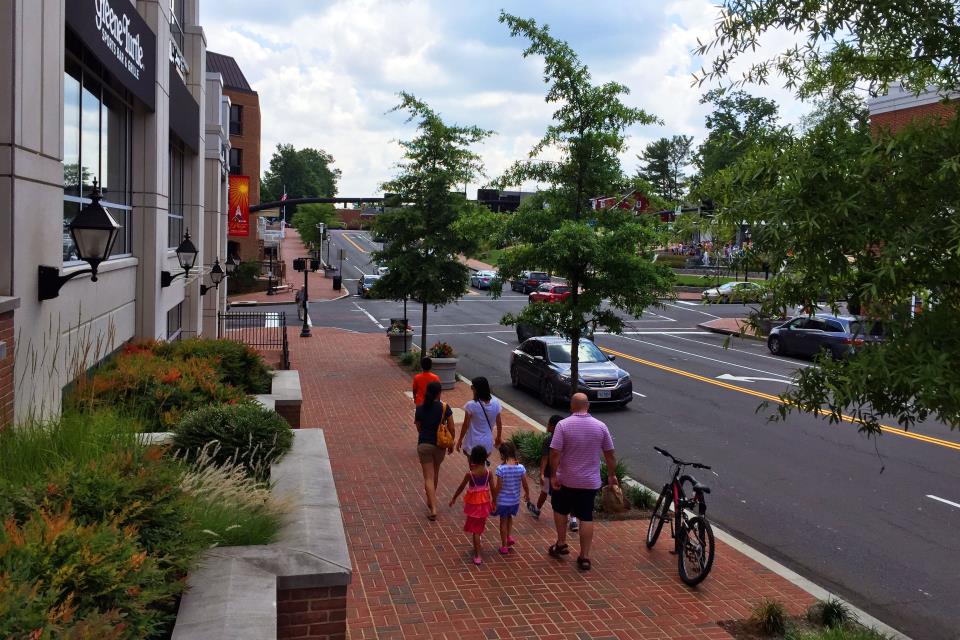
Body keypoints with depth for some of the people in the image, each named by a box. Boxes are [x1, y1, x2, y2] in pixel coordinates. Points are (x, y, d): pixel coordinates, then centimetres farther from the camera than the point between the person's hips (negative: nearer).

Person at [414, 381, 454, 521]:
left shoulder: (420, 409, -6)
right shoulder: (445, 407, -9)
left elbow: (419, 428, 3)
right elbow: (451, 428, -5)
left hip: (424, 445, -1)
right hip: (440, 445, 1)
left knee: (428, 477, 2)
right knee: (435, 473, 24)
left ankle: (433, 508, -8)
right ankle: (431, 501, 39)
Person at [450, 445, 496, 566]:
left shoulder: (470, 474, -21)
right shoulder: (488, 472, -12)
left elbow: (461, 487, -9)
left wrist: (454, 498, 7)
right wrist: (494, 502, 11)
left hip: (473, 503, -4)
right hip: (485, 502, 4)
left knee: (475, 530, 5)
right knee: (479, 527, 25)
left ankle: (477, 556, 6)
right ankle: (477, 546, 47)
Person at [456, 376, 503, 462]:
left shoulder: (471, 405, -21)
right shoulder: (495, 403, -8)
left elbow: (466, 425, -12)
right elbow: (499, 423, 3)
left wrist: (460, 440, 2)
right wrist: (498, 437, 19)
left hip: (473, 443, -3)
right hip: (487, 442, 3)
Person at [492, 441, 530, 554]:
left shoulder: (501, 469, -22)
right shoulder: (521, 468, -12)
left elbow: (498, 487, -18)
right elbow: (525, 485, -4)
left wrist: (494, 499, -4)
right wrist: (527, 494, 15)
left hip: (503, 501, -3)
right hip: (515, 500, 3)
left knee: (503, 521, 15)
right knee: (509, 517, 32)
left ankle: (504, 546, 23)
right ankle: (509, 536, 26)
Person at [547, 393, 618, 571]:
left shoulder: (563, 425, -13)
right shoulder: (600, 426, -4)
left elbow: (555, 453, -18)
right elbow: (610, 454, 2)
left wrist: (553, 475, -9)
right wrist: (612, 475, 14)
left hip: (566, 480, -1)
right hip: (590, 482, 2)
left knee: (560, 510, 22)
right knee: (586, 518, 8)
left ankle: (561, 544, 29)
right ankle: (584, 557, 9)